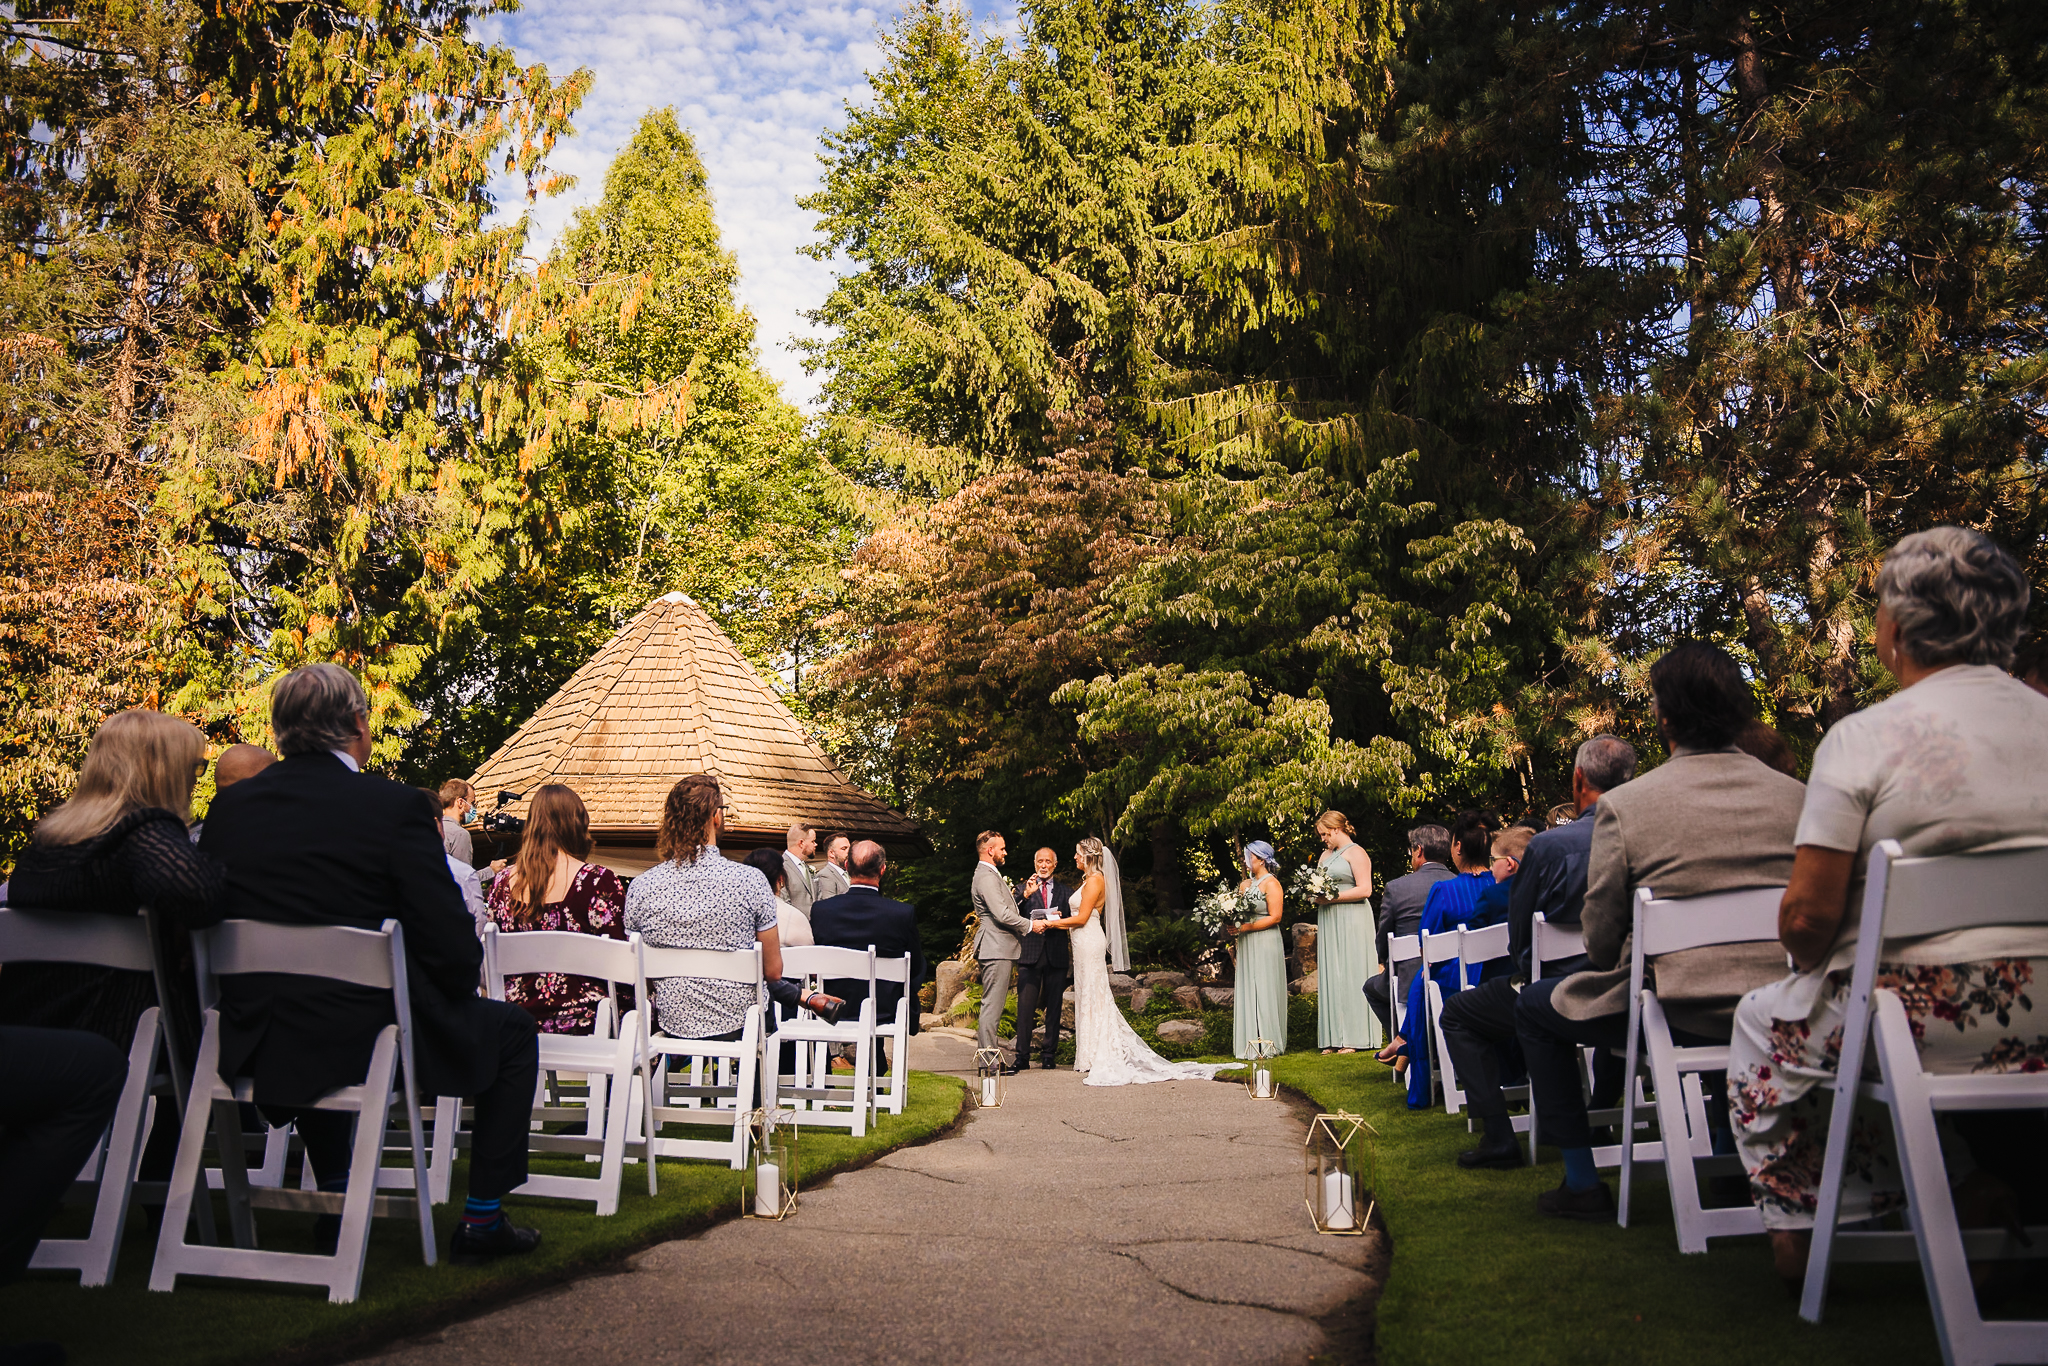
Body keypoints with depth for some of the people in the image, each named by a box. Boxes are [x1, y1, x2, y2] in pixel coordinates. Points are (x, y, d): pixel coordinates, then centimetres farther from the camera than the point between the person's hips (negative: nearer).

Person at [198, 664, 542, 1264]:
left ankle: (335, 1196, 39)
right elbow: (453, 951, -16)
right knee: (512, 1029, 18)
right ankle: (481, 1223, 19)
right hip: (370, 1041, -6)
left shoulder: (230, 806, 1)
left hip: (256, 1048, 6)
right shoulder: (395, 807, -15)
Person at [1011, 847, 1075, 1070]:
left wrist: (1060, 919, -10)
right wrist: (1025, 894, -21)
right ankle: (1022, 1056, -1)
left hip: (1056, 956, 2)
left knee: (1054, 1008, 5)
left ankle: (1049, 1055, 13)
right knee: (1025, 1007, -6)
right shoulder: (1024, 888, 9)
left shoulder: (1066, 891, 14)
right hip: (1030, 954, -2)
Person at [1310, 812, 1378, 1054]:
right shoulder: (1326, 855, 19)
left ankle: (1354, 1037, -1)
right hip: (1329, 923, 8)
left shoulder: (1355, 853, -6)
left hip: (1352, 922, -8)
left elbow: (1364, 890, -14)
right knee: (1330, 977, 4)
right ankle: (1335, 1038, 5)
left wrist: (1333, 897, -16)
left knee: (1350, 975, -6)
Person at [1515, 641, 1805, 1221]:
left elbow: (1600, 941, -9)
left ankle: (1581, 1182, 21)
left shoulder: (1623, 805, -14)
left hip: (1680, 1015, -5)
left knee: (1536, 1007, 19)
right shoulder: (1794, 795, -2)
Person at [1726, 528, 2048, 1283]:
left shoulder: (1862, 737, -12)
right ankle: (1978, 1176, 26)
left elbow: (1807, 916, -13)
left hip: (1932, 1020, -5)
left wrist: (1810, 969, 8)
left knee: (1764, 1023, 23)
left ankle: (1794, 1228, 23)